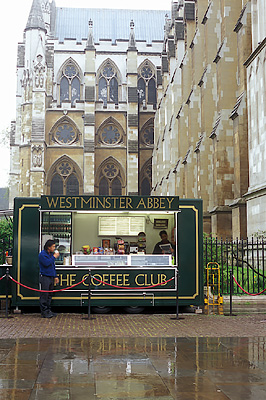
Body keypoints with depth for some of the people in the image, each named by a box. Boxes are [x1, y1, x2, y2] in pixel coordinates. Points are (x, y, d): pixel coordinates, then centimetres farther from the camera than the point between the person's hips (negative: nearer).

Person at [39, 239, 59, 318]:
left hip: (51, 277, 8)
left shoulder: (51, 254, 16)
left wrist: (55, 276, 18)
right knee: (44, 295, -6)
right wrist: (54, 257, -14)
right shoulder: (42, 254, -10)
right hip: (45, 277, -8)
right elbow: (46, 263, -24)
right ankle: (44, 312, -3)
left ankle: (48, 310, 17)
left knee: (49, 295, 11)